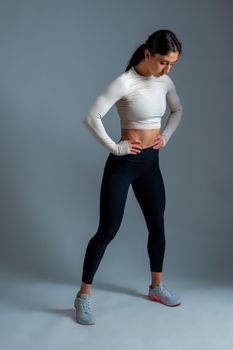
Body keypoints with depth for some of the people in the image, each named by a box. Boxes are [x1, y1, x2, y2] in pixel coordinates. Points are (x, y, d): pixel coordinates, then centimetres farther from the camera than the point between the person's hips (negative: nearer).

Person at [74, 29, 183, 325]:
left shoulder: (165, 81, 3)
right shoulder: (124, 83, -19)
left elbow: (177, 110, 22)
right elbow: (91, 118, -26)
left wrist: (166, 135, 8)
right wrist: (114, 148, -19)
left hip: (151, 163, 7)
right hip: (123, 165, -7)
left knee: (157, 225, 15)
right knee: (107, 230, -3)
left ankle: (157, 287, 33)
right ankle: (84, 295, 10)